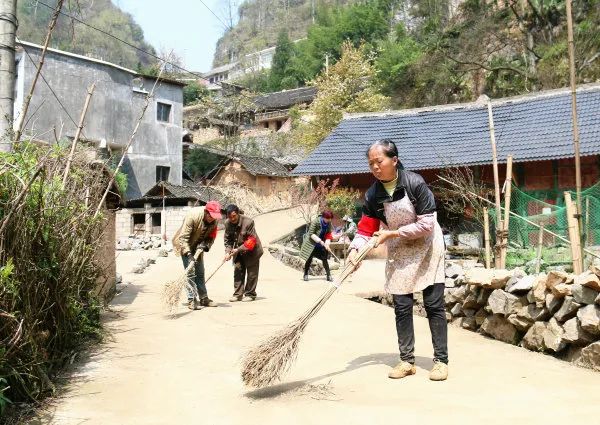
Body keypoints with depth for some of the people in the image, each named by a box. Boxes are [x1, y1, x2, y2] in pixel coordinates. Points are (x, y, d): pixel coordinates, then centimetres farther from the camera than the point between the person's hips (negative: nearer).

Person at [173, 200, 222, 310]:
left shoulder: (213, 221, -14)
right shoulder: (193, 216, -32)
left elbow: (211, 237, -3)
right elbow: (183, 237, -31)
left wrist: (204, 245, -22)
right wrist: (188, 253, -37)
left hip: (198, 247, 6)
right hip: (186, 246, -6)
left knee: (200, 273, 10)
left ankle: (204, 299, 17)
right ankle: (191, 300, -9)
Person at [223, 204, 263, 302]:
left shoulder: (248, 222, -26)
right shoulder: (228, 223, -9)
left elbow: (251, 241, -24)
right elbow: (228, 239, 2)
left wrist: (238, 249, -27)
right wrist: (228, 251, -14)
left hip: (252, 251, -5)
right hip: (238, 252, 5)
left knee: (251, 273, 2)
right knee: (238, 271, 5)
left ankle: (250, 294, 13)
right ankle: (237, 294, 11)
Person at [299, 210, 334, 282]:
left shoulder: (329, 223, -7)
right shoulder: (315, 222, -23)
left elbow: (328, 235, -2)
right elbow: (311, 234, -22)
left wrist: (327, 243, -19)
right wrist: (320, 241, -30)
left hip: (321, 244, 4)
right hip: (311, 243, -4)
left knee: (324, 259, -3)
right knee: (309, 259, 3)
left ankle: (329, 275, 2)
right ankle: (306, 274, 20)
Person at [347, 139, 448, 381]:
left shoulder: (415, 183, -20)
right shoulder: (373, 195, -7)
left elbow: (426, 224, -21)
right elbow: (366, 229, -8)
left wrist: (392, 234, -20)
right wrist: (355, 250, -27)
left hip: (427, 248, -4)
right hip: (399, 253, 4)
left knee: (434, 305, -1)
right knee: (401, 307, 3)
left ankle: (441, 361, 8)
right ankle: (407, 361, 13)